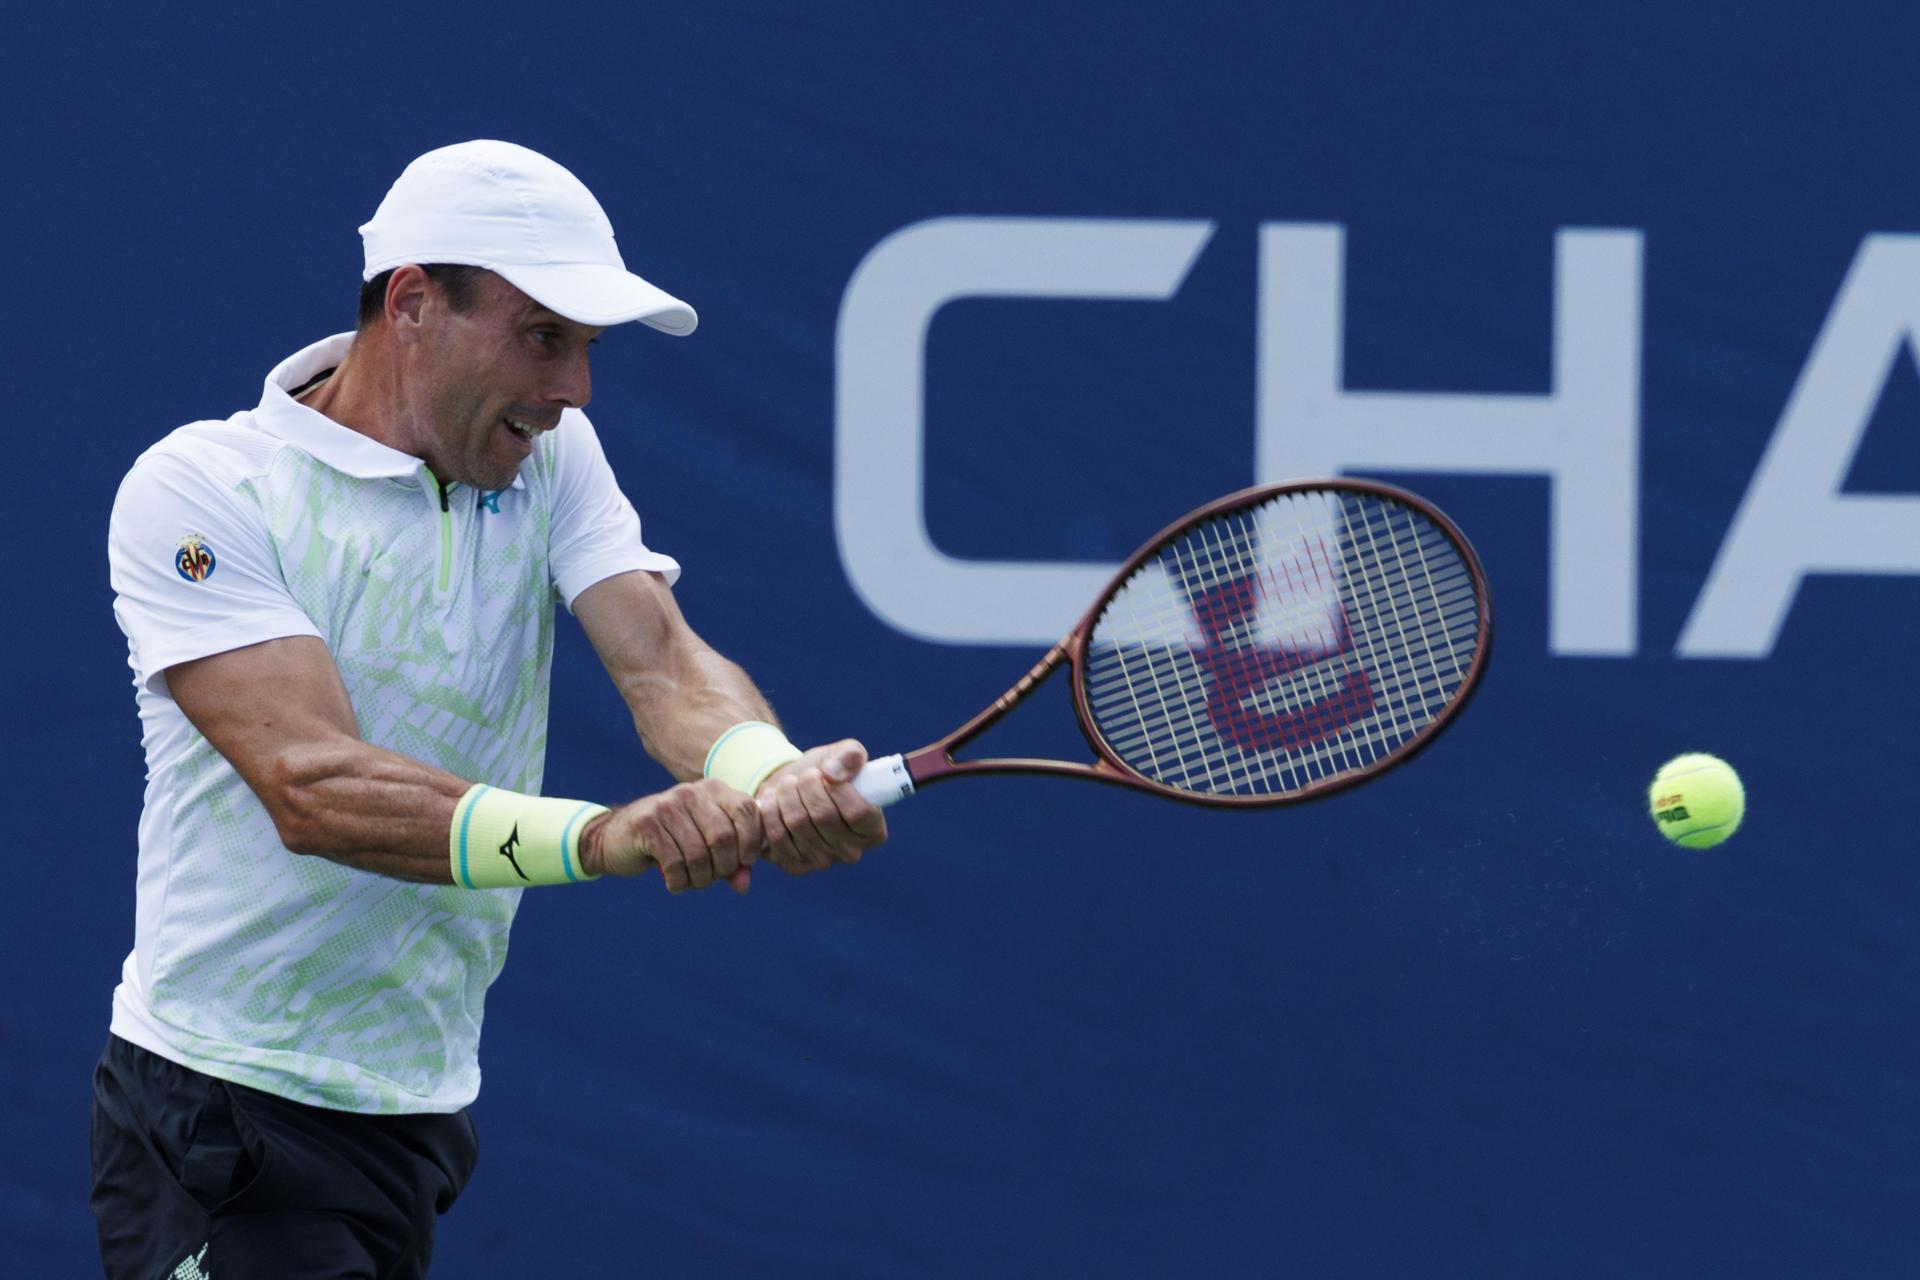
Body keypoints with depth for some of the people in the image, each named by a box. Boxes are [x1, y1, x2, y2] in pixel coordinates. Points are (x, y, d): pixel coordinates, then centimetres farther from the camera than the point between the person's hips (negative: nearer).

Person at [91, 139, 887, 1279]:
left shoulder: (550, 458, 6)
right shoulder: (198, 490, -13)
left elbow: (664, 666, -9)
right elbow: (311, 786, -25)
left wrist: (770, 775, -34)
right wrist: (600, 836, -39)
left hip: (422, 1099, 6)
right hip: (225, 1105, -6)